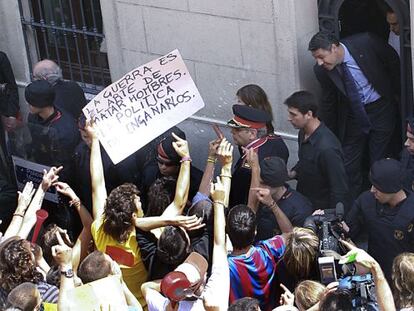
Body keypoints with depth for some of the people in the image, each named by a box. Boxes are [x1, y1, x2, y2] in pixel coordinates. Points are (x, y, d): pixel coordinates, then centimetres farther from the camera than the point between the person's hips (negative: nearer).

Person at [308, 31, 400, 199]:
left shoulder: (364, 42, -24)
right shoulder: (322, 70, -15)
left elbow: (394, 61, -6)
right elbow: (328, 102, 1)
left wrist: (398, 92, 2)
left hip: (381, 108, -2)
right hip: (352, 115, 2)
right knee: (349, 166, 3)